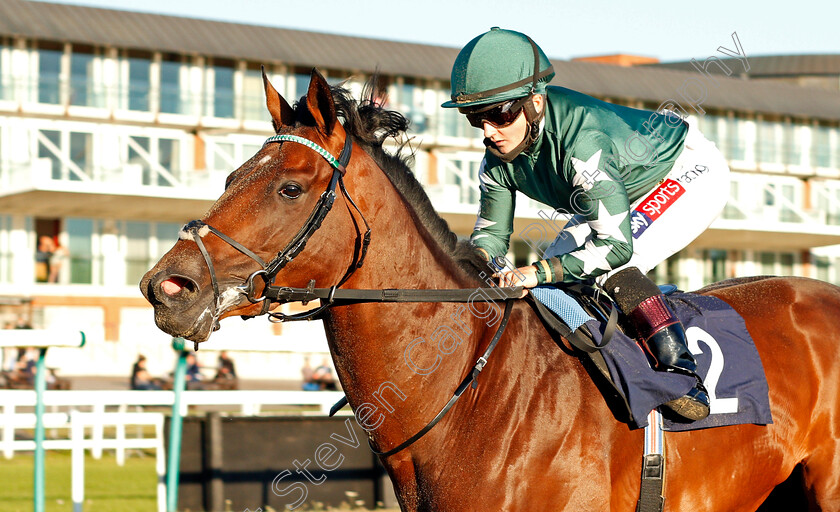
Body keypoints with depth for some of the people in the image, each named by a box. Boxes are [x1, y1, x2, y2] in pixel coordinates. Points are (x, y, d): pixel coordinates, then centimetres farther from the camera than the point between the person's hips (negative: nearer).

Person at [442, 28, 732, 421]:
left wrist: (538, 273, -48)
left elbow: (617, 244, -40)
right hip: (624, 193, 9)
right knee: (551, 278, -1)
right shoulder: (498, 160, -15)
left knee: (609, 266, -30)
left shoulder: (582, 141, -40)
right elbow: (492, 233, -1)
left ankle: (682, 373, -27)